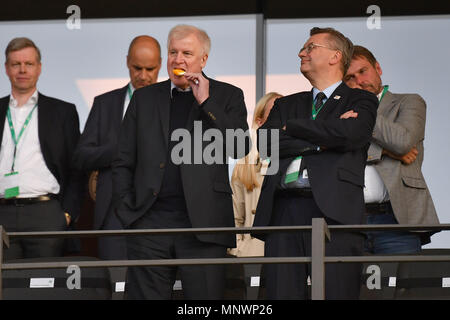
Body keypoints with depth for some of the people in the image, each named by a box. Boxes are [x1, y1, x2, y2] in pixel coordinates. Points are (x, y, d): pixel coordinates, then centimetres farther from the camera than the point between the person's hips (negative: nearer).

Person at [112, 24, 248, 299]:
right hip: (150, 222, 2)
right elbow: (123, 162, 16)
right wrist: (127, 211, 4)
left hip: (202, 224, -2)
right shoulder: (145, 98, 16)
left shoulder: (227, 97, 10)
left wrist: (206, 102, -8)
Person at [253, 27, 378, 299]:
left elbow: (350, 133, -8)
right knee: (281, 294, -6)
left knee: (335, 294, -11)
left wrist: (291, 127, 4)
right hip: (283, 212, 4)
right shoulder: (286, 105, 27)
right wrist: (322, 141, 0)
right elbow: (265, 141, 8)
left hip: (333, 211, -4)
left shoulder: (361, 101, 14)